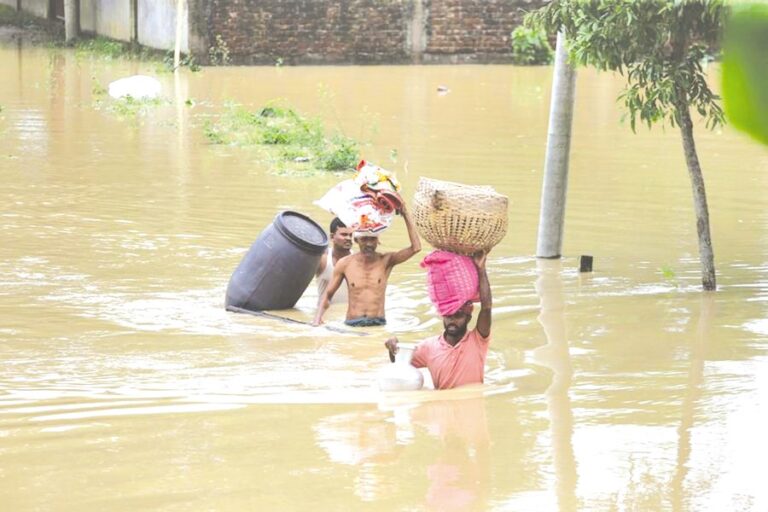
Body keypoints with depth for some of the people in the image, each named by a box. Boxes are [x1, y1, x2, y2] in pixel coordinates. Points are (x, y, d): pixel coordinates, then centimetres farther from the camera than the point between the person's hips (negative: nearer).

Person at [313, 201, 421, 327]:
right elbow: (327, 295, 14)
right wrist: (318, 317, -4)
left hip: (378, 325, 0)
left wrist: (406, 215, -10)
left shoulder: (385, 261, 2)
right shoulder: (344, 264, 5)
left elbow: (415, 247, -10)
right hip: (352, 326, 0)